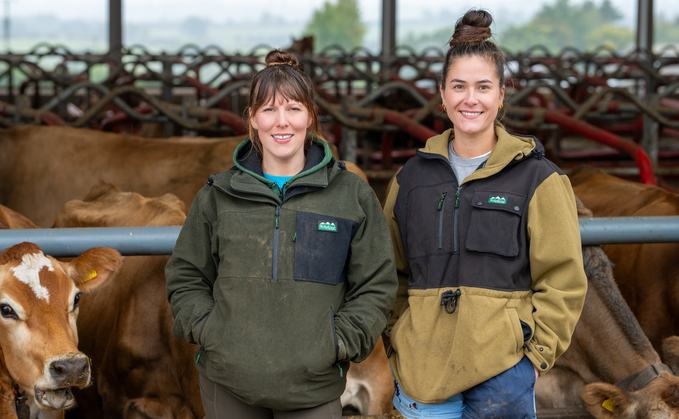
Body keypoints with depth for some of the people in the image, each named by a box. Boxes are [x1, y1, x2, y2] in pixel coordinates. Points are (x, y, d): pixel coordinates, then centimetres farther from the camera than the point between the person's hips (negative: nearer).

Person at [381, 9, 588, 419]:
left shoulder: (538, 179, 0)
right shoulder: (413, 177, 10)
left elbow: (563, 282, 0)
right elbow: (393, 273, 17)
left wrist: (537, 355, -7)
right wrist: (395, 340, 8)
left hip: (504, 373, -3)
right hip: (424, 367, 3)